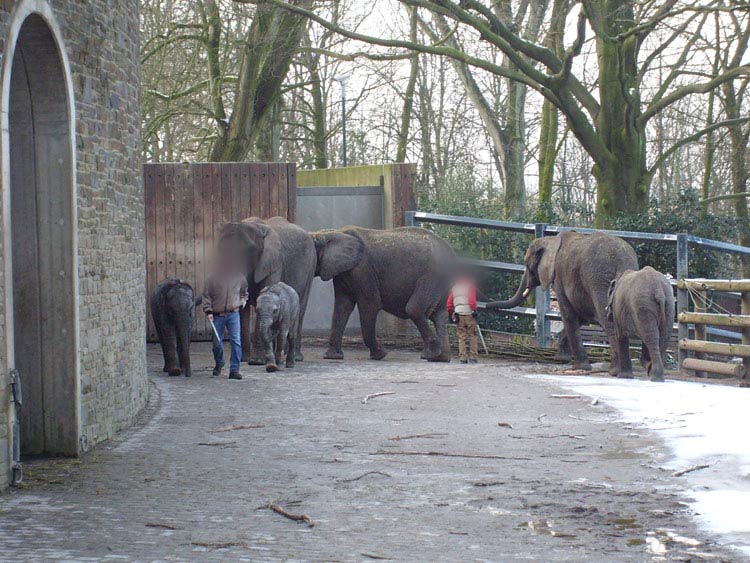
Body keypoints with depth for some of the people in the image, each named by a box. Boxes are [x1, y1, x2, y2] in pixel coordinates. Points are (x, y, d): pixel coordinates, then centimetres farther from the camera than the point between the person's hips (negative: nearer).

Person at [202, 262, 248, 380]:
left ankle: (234, 370, -10)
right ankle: (219, 365, 33)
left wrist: (242, 302, 7)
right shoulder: (212, 279, -1)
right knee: (217, 342, 5)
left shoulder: (239, 278, 6)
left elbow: (244, 292, 24)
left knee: (236, 341, -12)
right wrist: (208, 311, -6)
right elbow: (206, 296, 3)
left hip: (233, 314, 0)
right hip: (218, 315, 0)